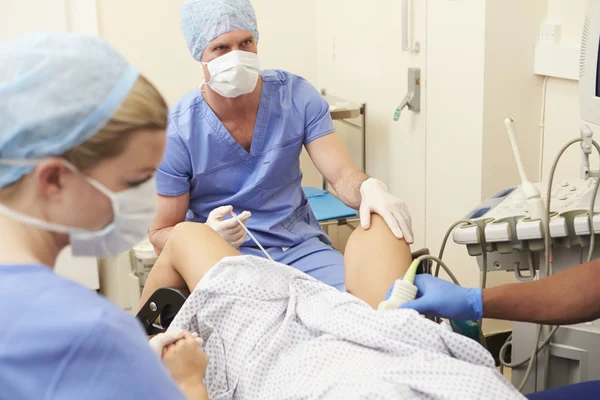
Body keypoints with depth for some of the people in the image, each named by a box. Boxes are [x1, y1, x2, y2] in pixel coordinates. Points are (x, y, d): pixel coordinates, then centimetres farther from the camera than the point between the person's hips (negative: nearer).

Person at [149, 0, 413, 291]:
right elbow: (161, 235, -5)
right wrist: (209, 235, -28)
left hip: (300, 245, 3)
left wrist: (370, 189, -36)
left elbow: (344, 177, -11)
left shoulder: (297, 96, -6)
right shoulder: (176, 132, -13)